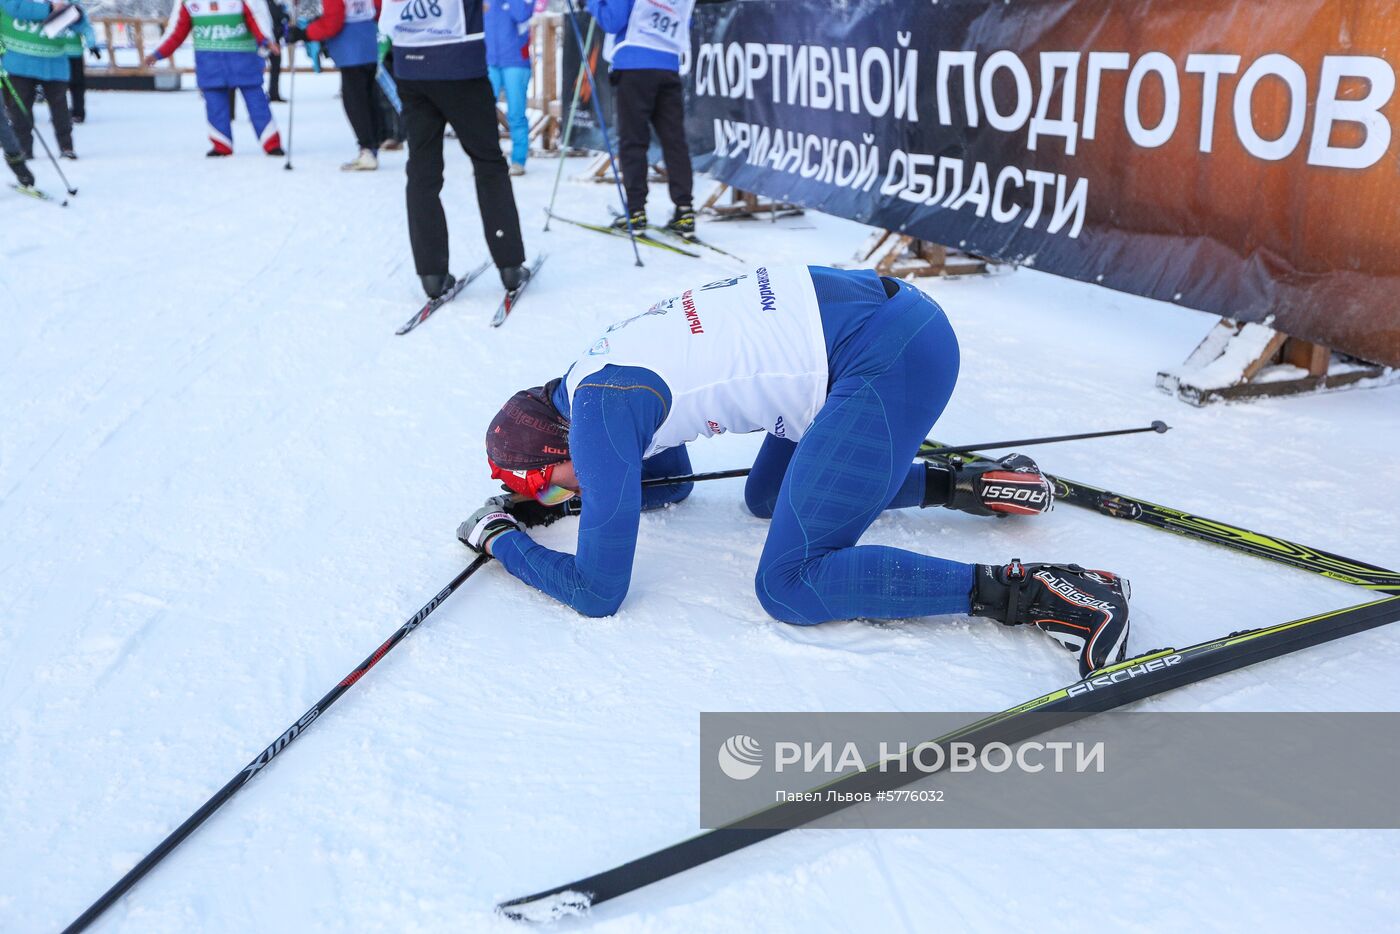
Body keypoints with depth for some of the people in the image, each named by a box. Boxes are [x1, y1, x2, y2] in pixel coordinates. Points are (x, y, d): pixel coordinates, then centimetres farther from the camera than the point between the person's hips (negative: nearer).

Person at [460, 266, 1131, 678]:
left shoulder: (597, 410, -9)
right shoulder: (603, 373, 17)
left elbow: (597, 591, -7)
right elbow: (671, 481, 34)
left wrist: (499, 535, 8)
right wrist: (545, 499, 23)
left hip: (890, 358, -10)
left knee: (789, 586, -9)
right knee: (767, 497, 25)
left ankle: (1028, 592, -14)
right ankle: (963, 484, 19)